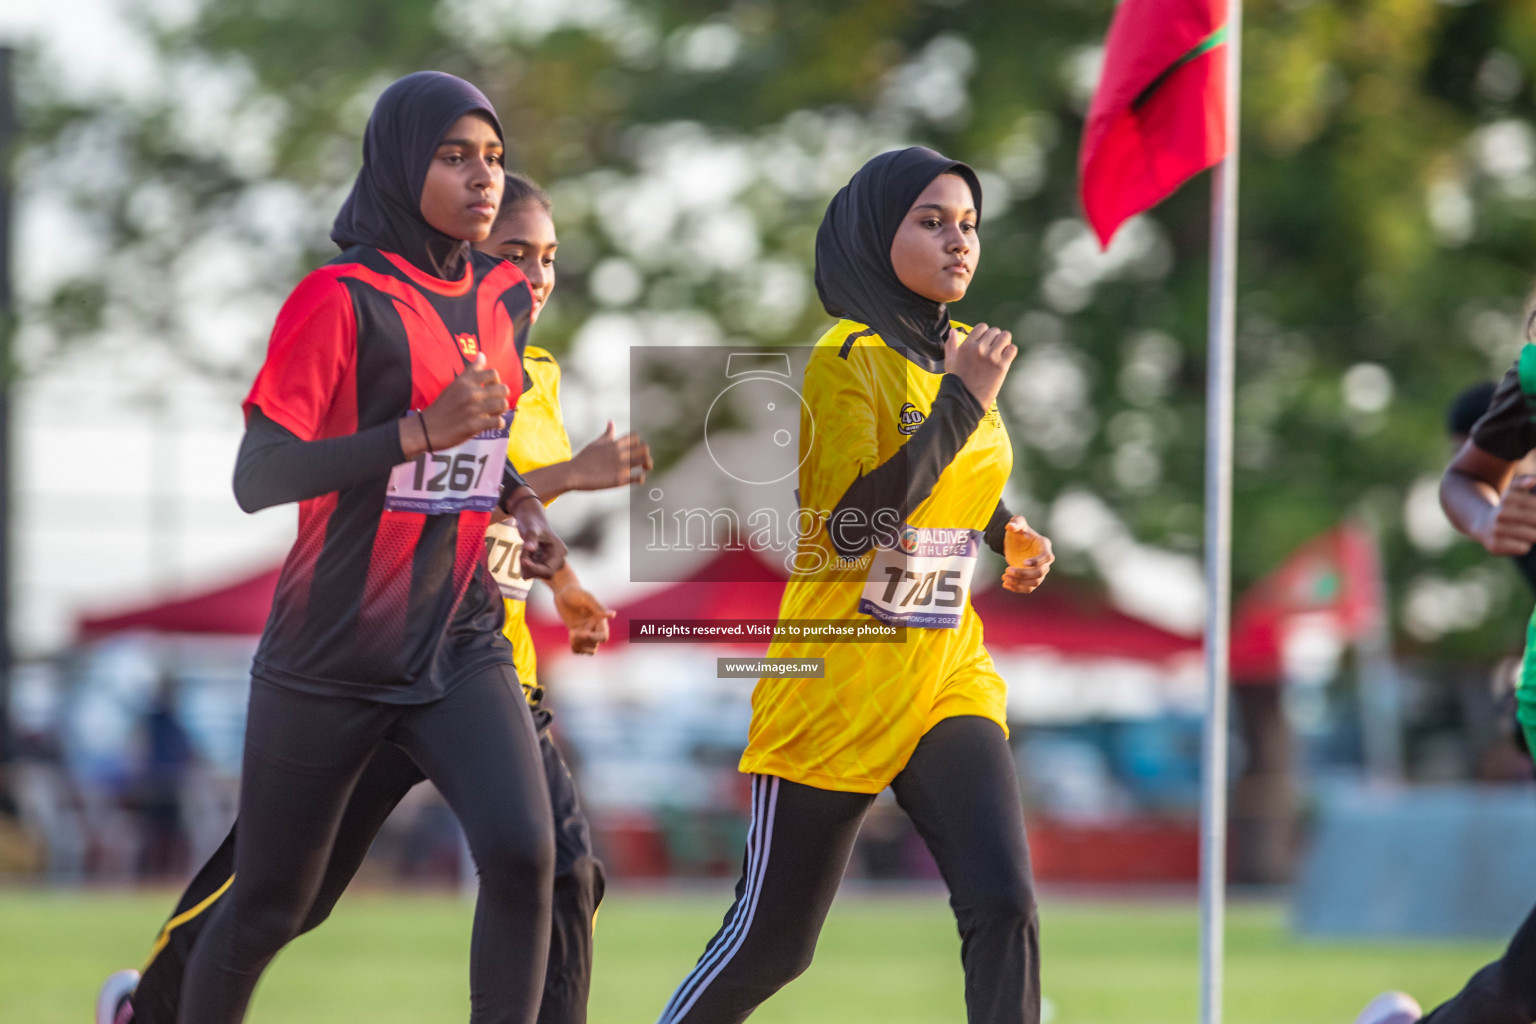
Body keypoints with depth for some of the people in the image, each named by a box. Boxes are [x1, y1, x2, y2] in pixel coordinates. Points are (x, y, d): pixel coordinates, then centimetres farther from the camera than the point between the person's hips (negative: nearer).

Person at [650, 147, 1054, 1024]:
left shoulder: (962, 356, 9)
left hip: (948, 676, 6)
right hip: (839, 688, -6)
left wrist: (1006, 529, 8)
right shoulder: (848, 361, -12)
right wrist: (961, 402, -25)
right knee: (770, 942, 4)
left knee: (1004, 904, -13)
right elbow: (853, 522, -25)